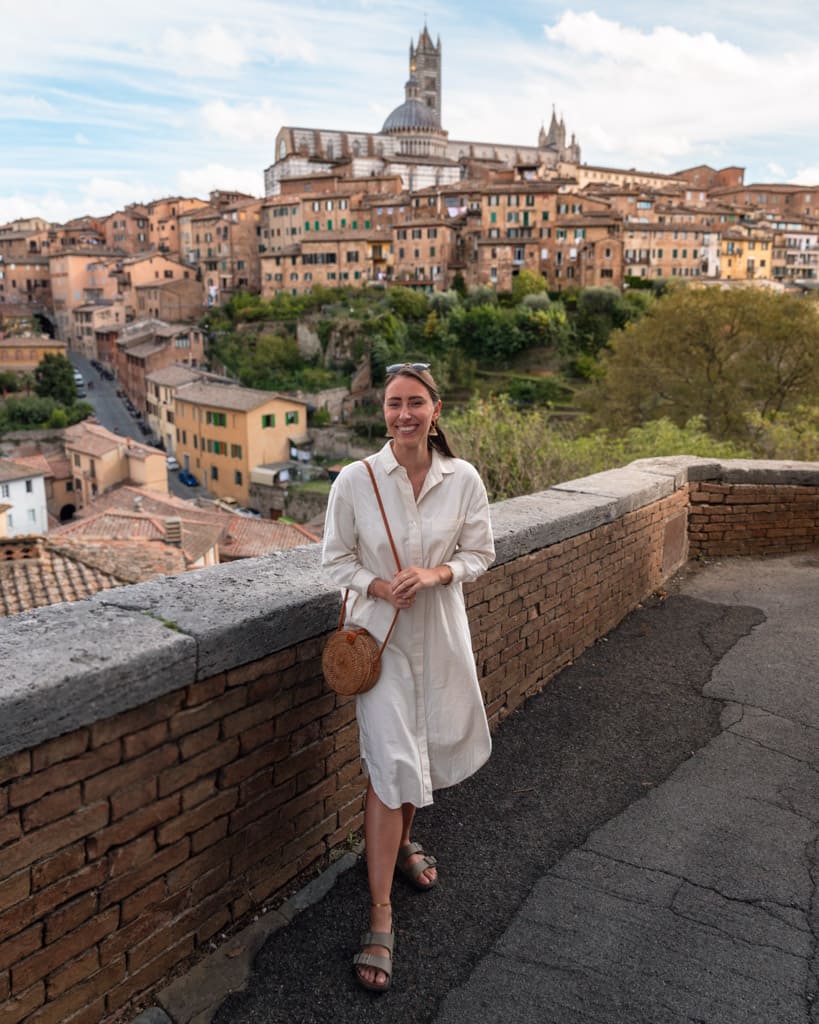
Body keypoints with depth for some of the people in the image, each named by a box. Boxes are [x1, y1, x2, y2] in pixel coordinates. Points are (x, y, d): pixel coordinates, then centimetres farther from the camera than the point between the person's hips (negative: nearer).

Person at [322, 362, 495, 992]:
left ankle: (402, 843, 49)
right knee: (391, 762, -7)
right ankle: (381, 919, 8)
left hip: (440, 632, 3)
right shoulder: (355, 480, -13)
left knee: (425, 747, 19)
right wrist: (378, 587, -21)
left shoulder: (463, 479, -8)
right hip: (379, 632, -3)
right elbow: (337, 559, -3)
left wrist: (436, 573, -19)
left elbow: (480, 554, 0)